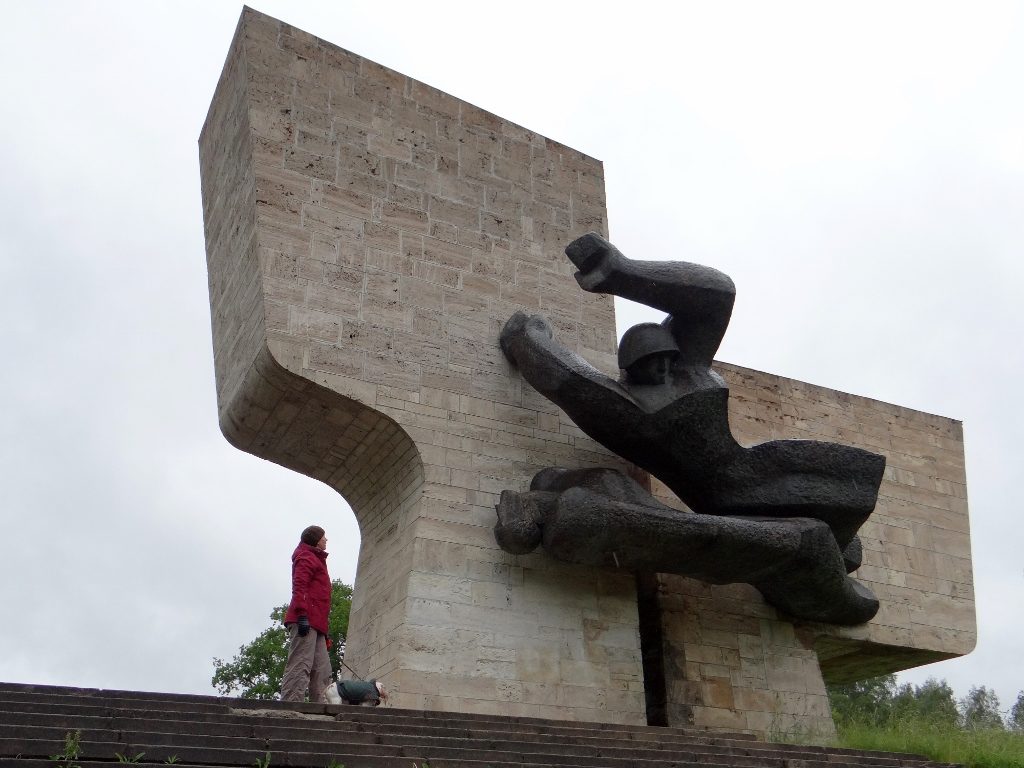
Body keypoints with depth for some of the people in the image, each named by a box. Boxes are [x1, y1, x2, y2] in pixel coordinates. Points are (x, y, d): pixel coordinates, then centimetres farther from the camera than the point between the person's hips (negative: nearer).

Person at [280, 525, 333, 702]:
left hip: (315, 624, 10)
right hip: (306, 621, -10)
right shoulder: (307, 557, 3)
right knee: (301, 666, -17)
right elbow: (299, 586, -12)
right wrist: (302, 615, -24)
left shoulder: (316, 560, 31)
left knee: (322, 671, 3)